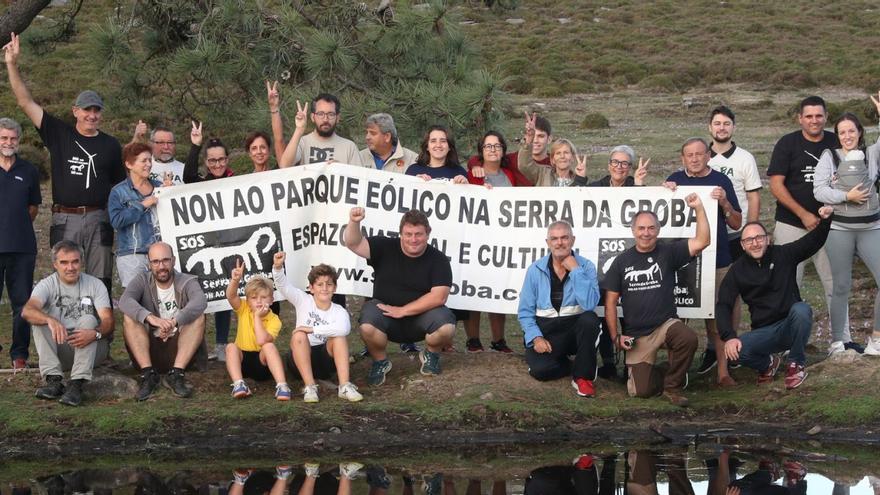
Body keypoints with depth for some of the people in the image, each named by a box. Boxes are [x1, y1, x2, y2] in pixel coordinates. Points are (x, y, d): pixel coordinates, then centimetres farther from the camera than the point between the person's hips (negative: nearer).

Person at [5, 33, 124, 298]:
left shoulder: (110, 145, 10)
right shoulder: (59, 134, 6)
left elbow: (120, 185, 17)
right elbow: (26, 101, 2)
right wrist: (12, 64, -6)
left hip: (98, 219, 1)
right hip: (65, 220, -1)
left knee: (100, 283, 1)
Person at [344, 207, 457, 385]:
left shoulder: (438, 260, -7)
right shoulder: (385, 248, -3)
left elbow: (439, 296, -16)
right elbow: (353, 244, -14)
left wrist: (402, 310, -21)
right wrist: (354, 223, -37)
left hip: (420, 316, 0)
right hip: (385, 313, 0)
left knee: (446, 327, -31)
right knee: (368, 327, -34)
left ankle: (431, 355, 7)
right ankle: (380, 362, 1)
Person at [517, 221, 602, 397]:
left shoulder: (586, 266, -4)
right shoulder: (535, 270, 2)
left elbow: (589, 304, -21)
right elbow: (525, 311, 3)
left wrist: (575, 270, -19)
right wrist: (536, 337, -12)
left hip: (575, 327, 0)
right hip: (545, 331, 1)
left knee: (589, 319, -34)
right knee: (540, 369, -28)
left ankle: (583, 376, -14)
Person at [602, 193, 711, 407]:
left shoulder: (668, 253, 1)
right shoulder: (622, 261, 4)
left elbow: (701, 242, -11)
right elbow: (611, 301, 6)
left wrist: (699, 209, -20)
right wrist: (616, 336, -2)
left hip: (666, 324, 0)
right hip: (636, 335, 1)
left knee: (688, 339, -36)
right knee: (642, 391, -12)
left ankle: (673, 387, -12)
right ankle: (640, 369, 28)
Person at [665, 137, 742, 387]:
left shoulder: (721, 181, 7)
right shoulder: (675, 180, 10)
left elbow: (736, 224, 7)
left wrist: (724, 203, -11)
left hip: (716, 260, -1)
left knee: (717, 319, -3)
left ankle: (722, 371, 1)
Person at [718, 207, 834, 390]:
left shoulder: (784, 255, 0)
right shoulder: (738, 270, 0)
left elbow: (814, 241, -3)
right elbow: (723, 306, -6)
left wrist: (825, 220, -25)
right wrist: (729, 337, -21)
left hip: (791, 326, -1)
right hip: (764, 332, 1)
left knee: (801, 309, -34)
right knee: (736, 350, -28)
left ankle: (796, 365, -12)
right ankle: (768, 364, 10)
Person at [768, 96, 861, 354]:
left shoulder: (837, 143, 6)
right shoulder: (787, 144, -3)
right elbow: (776, 185, -7)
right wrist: (804, 215, -13)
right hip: (792, 225, -3)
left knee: (835, 283, 4)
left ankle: (843, 339, 12)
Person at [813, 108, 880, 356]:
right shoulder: (829, 157, 3)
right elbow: (819, 190, -5)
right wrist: (846, 196, -16)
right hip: (839, 228, -2)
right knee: (841, 286, 4)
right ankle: (837, 342, 12)